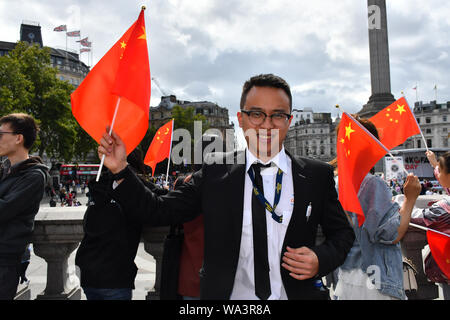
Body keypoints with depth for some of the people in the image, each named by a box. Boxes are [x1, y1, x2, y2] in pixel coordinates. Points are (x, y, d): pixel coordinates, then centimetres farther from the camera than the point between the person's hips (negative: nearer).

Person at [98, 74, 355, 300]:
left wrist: (322, 259, -14)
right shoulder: (215, 172, -6)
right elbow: (160, 212, -4)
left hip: (297, 293, 1)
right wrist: (121, 170, -14)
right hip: (227, 295, 0)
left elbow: (343, 232, 5)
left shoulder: (318, 175, -5)